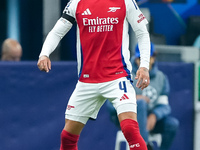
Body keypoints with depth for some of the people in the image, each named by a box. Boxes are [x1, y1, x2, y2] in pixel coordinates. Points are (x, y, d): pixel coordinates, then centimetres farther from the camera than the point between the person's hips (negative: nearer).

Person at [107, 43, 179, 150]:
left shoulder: (161, 77, 9)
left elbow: (164, 105, 2)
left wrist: (154, 116, -21)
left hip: (150, 120, 4)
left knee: (172, 123, -24)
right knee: (140, 102, -35)